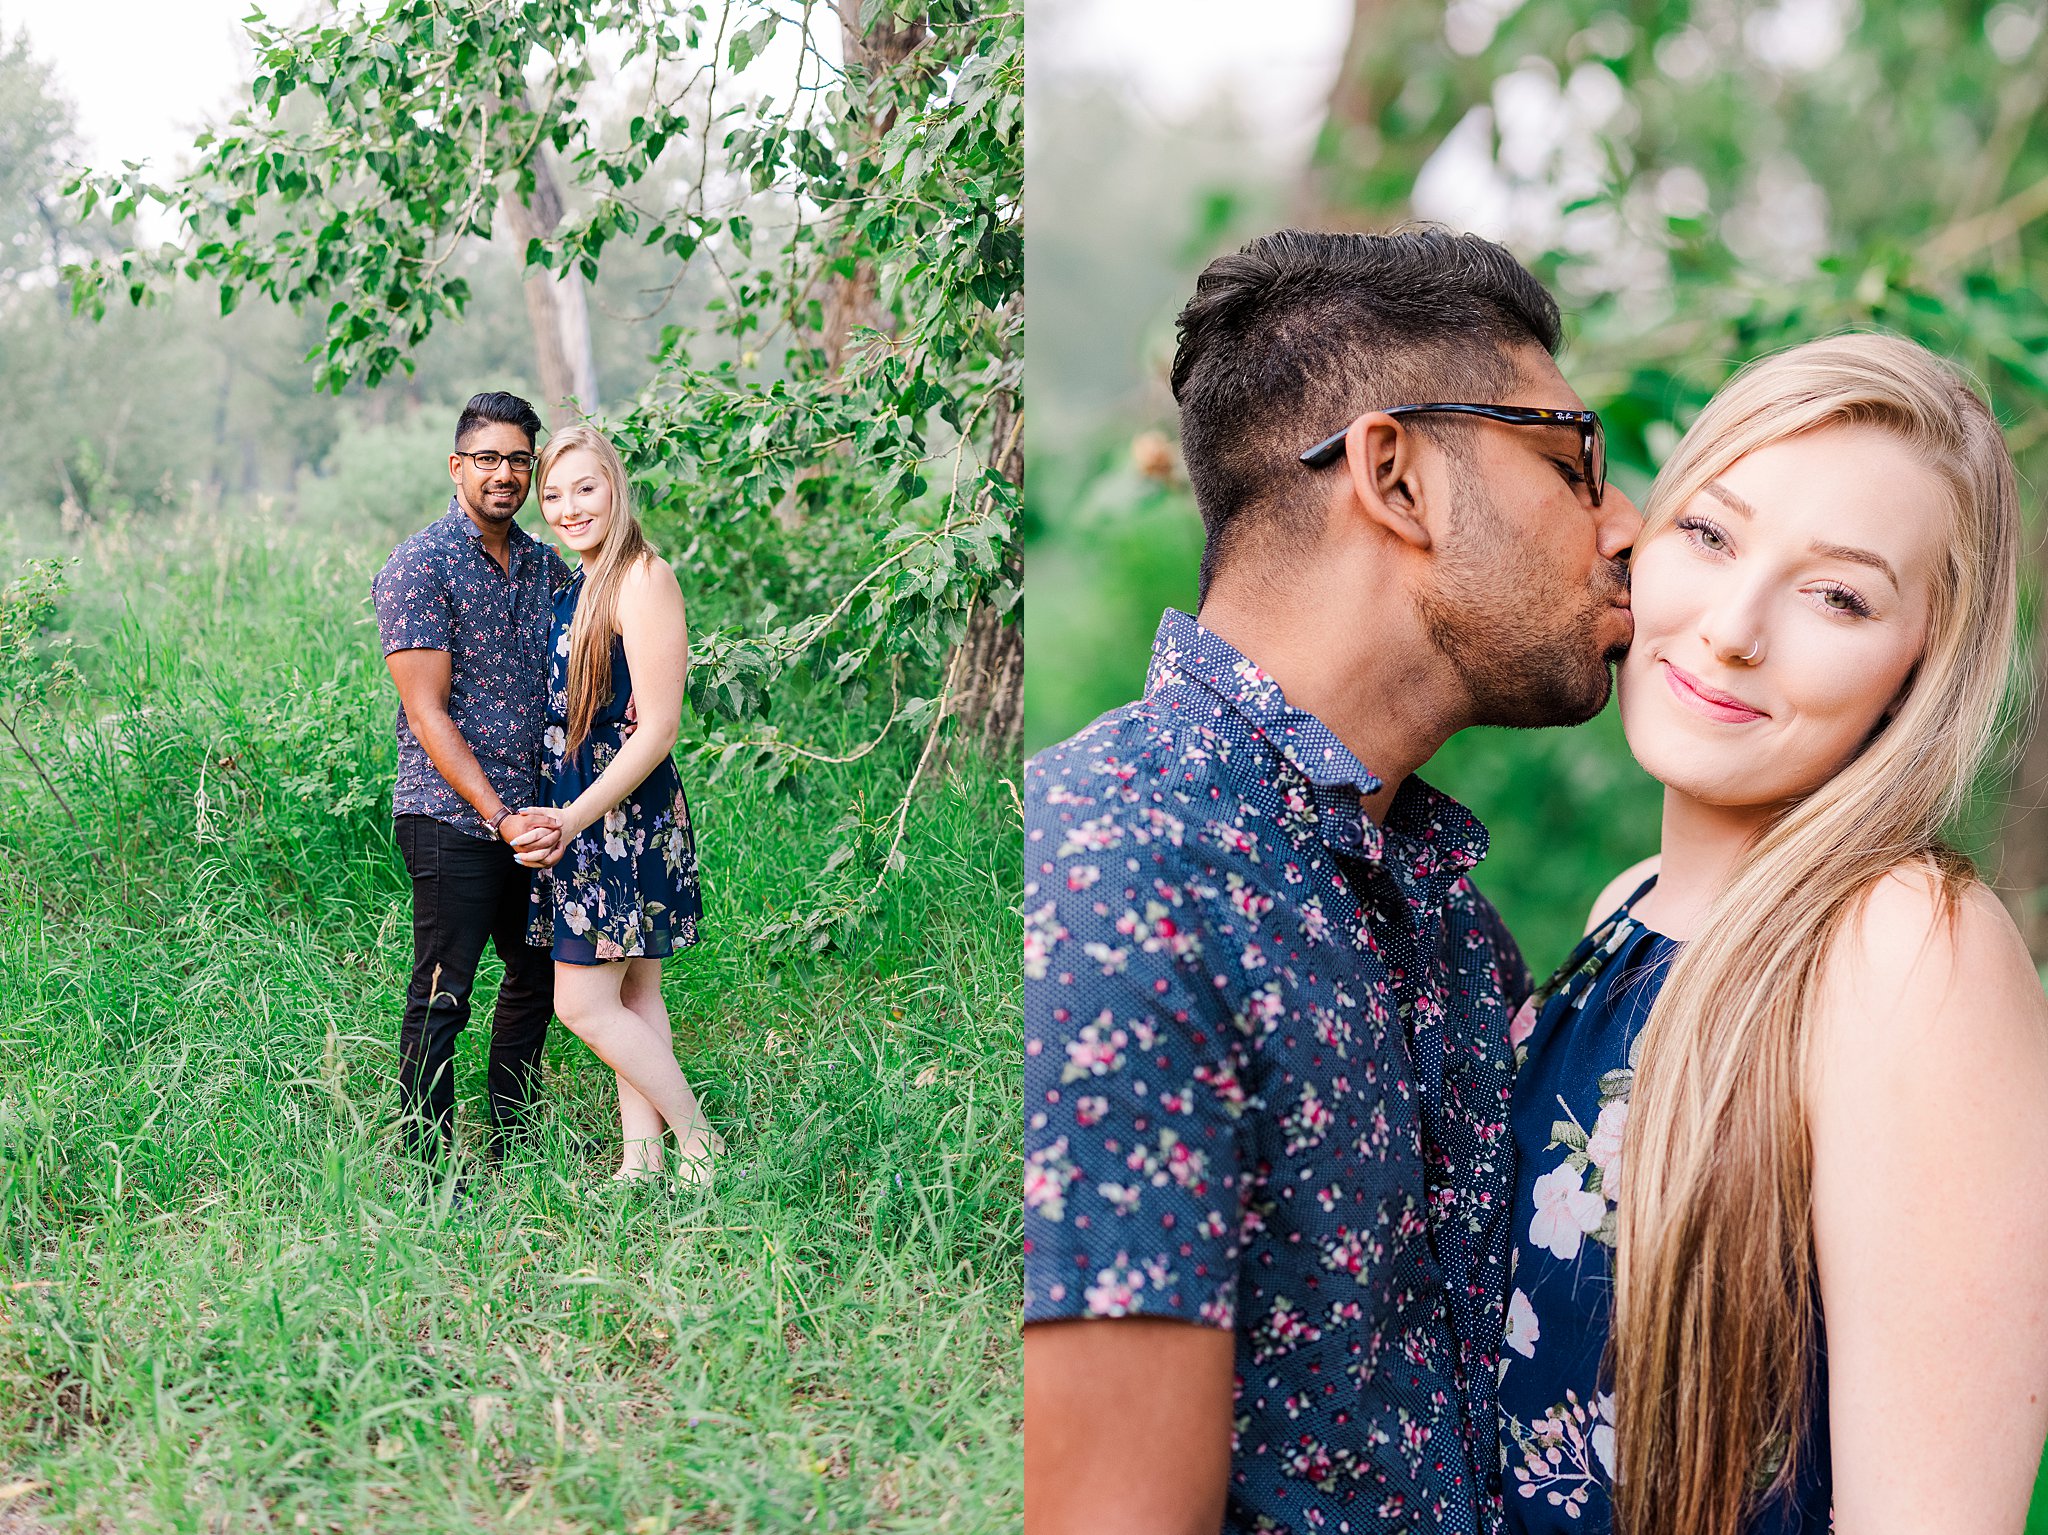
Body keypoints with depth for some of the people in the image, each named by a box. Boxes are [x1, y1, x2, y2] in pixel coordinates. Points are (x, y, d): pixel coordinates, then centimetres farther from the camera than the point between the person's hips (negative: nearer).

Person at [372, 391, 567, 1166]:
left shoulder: (546, 565, 10)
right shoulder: (418, 566, -10)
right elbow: (427, 713, -14)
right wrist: (498, 817, -20)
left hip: (533, 816, 8)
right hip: (451, 818, -7)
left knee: (538, 979, 15)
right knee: (441, 996, -3)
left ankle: (512, 1152, 29)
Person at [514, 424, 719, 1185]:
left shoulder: (643, 581, -15)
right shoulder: (577, 585, 12)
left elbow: (657, 729, -19)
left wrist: (573, 819, -19)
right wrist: (559, 820, 11)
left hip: (625, 818, -9)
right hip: (579, 817, 9)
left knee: (584, 1002, -6)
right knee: (634, 994, 11)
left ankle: (699, 1142, 6)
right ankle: (642, 1160, 16)